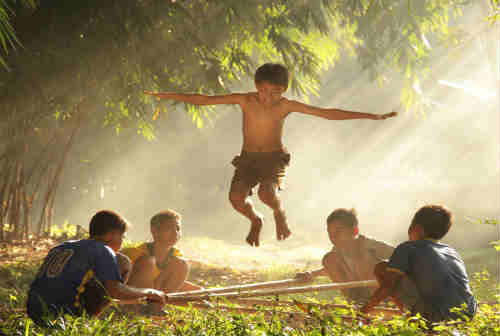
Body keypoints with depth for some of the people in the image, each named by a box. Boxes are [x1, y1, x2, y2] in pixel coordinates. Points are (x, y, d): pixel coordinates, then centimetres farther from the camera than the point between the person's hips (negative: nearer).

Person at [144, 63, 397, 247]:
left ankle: (279, 213, 7)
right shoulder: (245, 100, -2)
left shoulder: (286, 106, -4)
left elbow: (327, 113, -3)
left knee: (267, 193, -31)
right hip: (248, 157, 2)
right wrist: (168, 96, -4)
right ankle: (255, 220, 13)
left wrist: (371, 116, -5)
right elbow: (205, 100, -1)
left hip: (275, 157, -2)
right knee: (236, 197, -23)